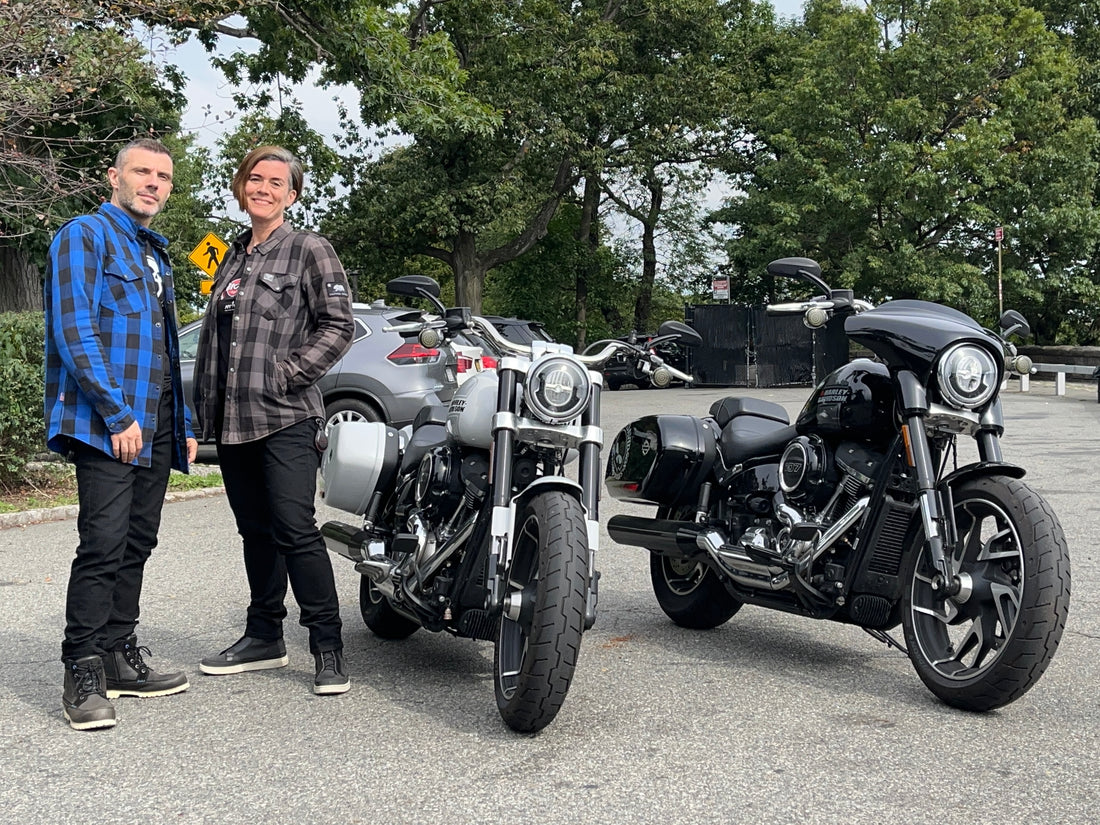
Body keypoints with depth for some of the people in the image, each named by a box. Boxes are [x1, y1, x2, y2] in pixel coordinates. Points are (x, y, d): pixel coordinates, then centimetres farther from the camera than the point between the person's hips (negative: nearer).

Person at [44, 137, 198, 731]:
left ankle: (121, 658, 19)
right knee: (103, 547, -11)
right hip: (106, 427, -8)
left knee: (136, 546, 11)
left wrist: (183, 425, 19)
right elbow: (74, 331, -14)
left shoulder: (154, 255, 23)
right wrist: (118, 414, -19)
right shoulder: (85, 235, -3)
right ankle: (83, 676, -5)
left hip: (154, 430, 8)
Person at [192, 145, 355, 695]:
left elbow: (338, 326, -8)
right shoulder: (233, 257, 19)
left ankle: (328, 648, -5)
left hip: (286, 418, -7)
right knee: (255, 531, 13)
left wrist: (287, 372, -14)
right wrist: (204, 410, 16)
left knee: (295, 530, -12)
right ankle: (264, 638, 24)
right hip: (232, 419, 7)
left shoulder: (310, 251, -1)